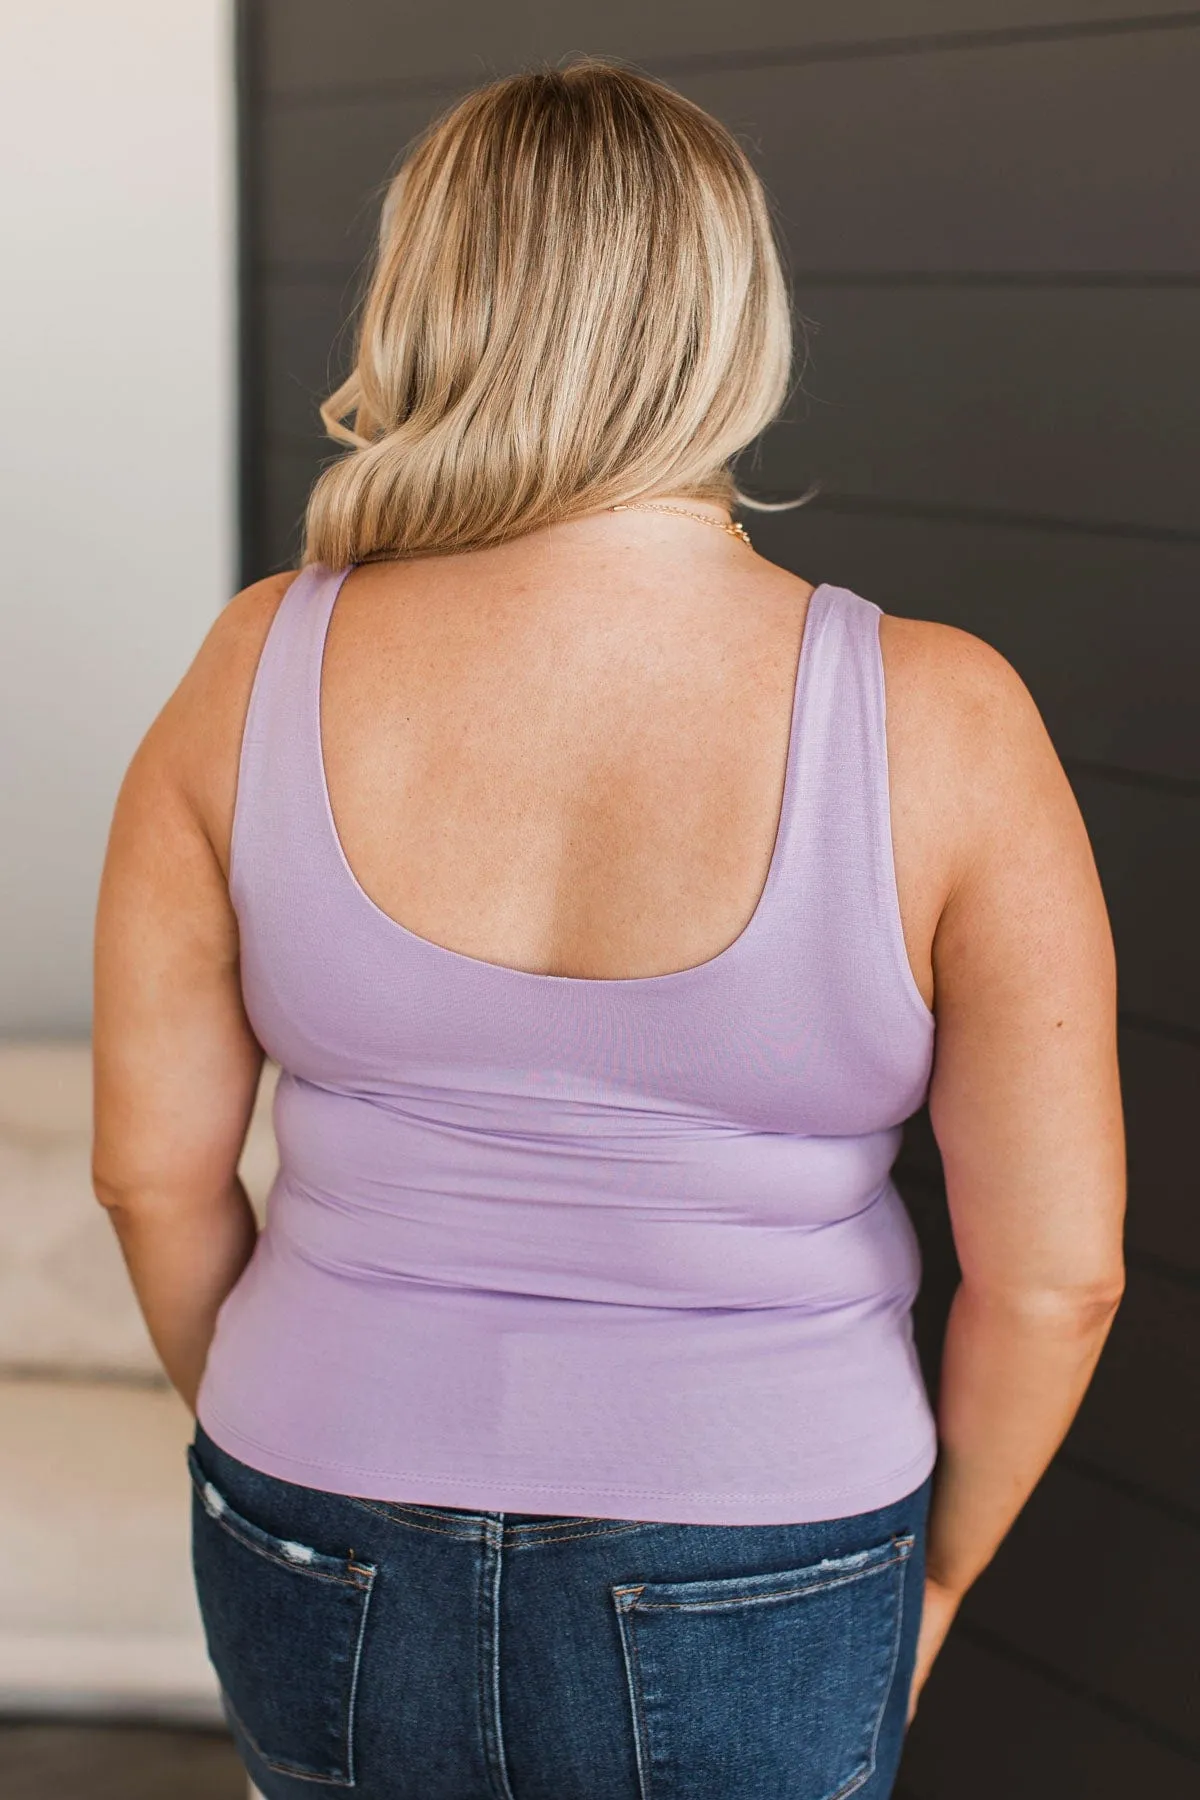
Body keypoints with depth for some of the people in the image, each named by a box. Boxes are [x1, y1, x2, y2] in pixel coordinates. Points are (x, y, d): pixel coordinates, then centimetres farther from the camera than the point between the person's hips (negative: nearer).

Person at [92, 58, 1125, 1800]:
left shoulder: (259, 673, -15)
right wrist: (933, 1569, 4)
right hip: (744, 1634, -1)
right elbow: (1056, 1264, -15)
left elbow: (150, 1164, -6)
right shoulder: (938, 726, -20)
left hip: (339, 1589, 2)